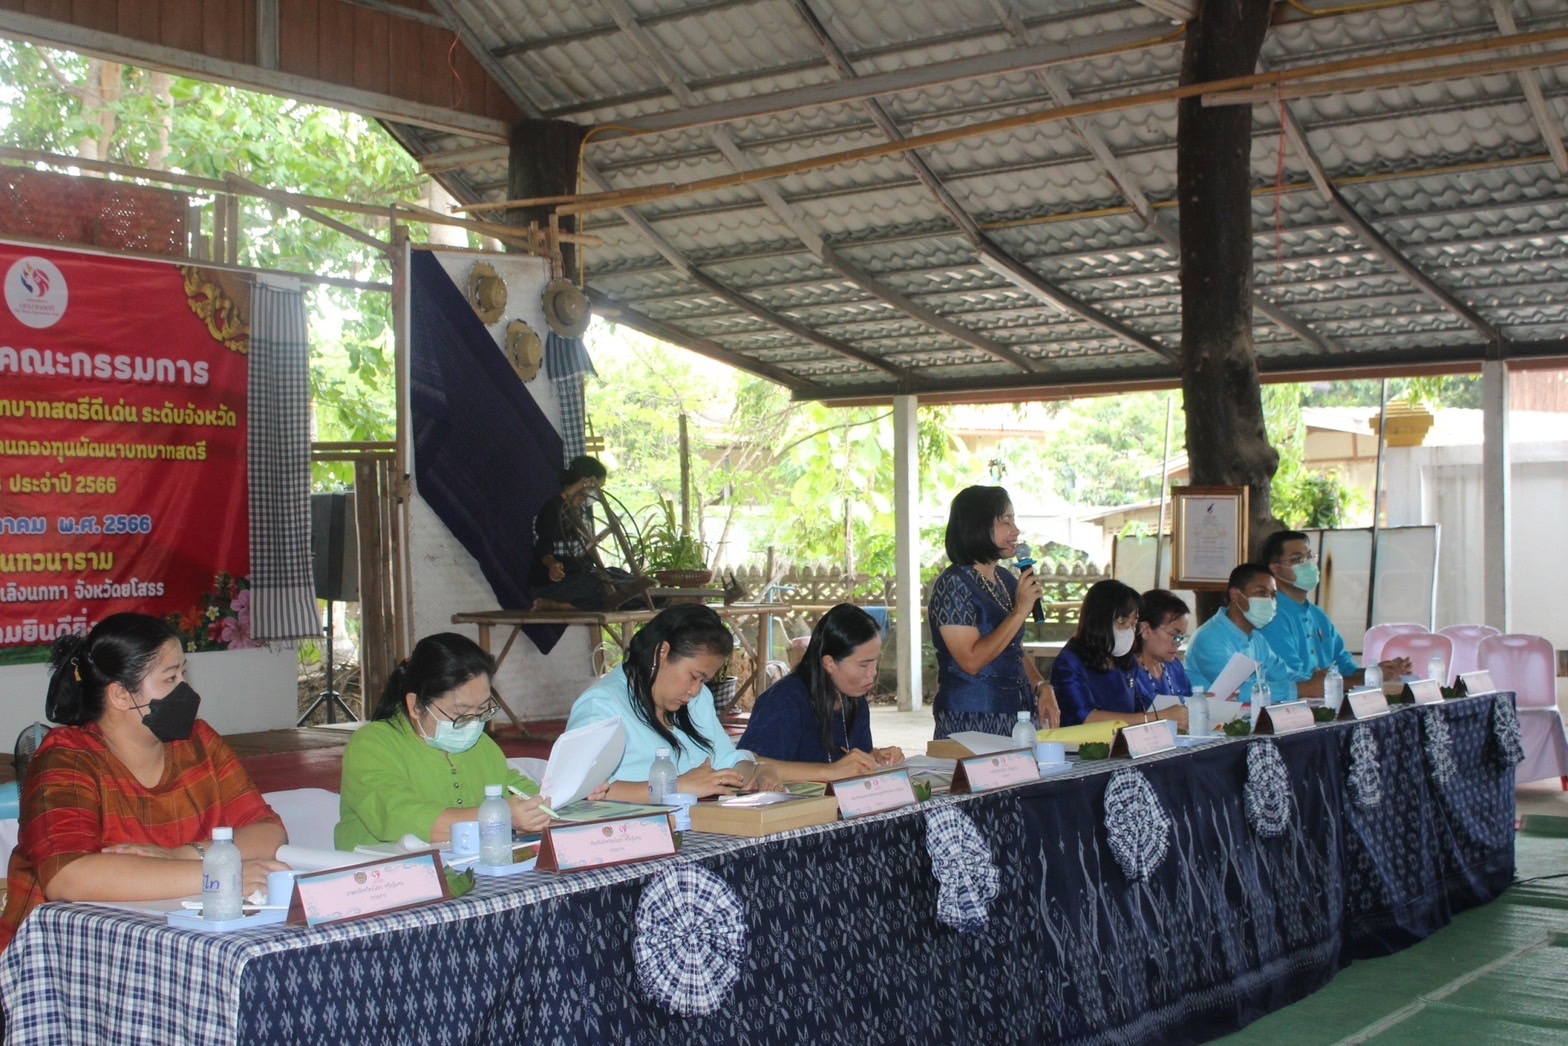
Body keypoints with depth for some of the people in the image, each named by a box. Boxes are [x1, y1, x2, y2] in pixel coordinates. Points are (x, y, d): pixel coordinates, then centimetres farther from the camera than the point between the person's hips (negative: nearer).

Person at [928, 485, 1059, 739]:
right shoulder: (954, 585, -13)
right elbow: (971, 661, -21)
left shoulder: (1006, 580, 12)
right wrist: (1020, 611, -19)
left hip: (1020, 714, 8)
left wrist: (1041, 688, 3)